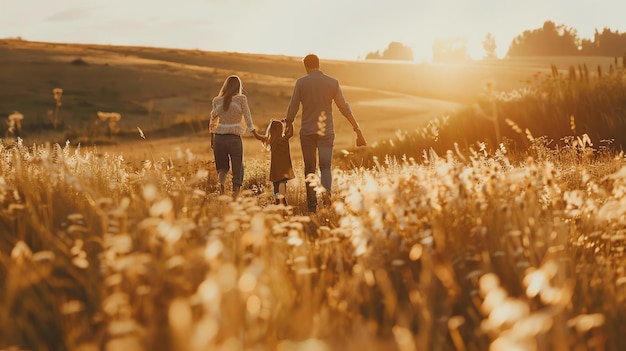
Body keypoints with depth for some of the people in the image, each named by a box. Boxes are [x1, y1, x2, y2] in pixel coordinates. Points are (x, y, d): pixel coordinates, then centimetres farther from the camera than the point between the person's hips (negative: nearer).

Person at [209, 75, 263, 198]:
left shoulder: (217, 100, 5)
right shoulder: (241, 99, -2)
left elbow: (213, 120, 12)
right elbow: (248, 118, -3)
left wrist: (212, 139, 22)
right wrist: (256, 135, 3)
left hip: (219, 138, 2)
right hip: (234, 138, -2)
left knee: (222, 167, 18)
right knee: (238, 169, 11)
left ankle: (221, 183, -14)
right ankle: (234, 197, 1)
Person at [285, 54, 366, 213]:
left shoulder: (301, 82, -2)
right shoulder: (333, 82, 1)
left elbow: (292, 108, -2)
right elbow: (344, 108, 1)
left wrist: (288, 125, 15)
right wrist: (358, 130, 4)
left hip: (307, 131, 0)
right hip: (326, 131, 0)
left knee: (309, 169, 10)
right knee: (325, 167, -1)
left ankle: (312, 206, 11)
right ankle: (327, 192, -32)